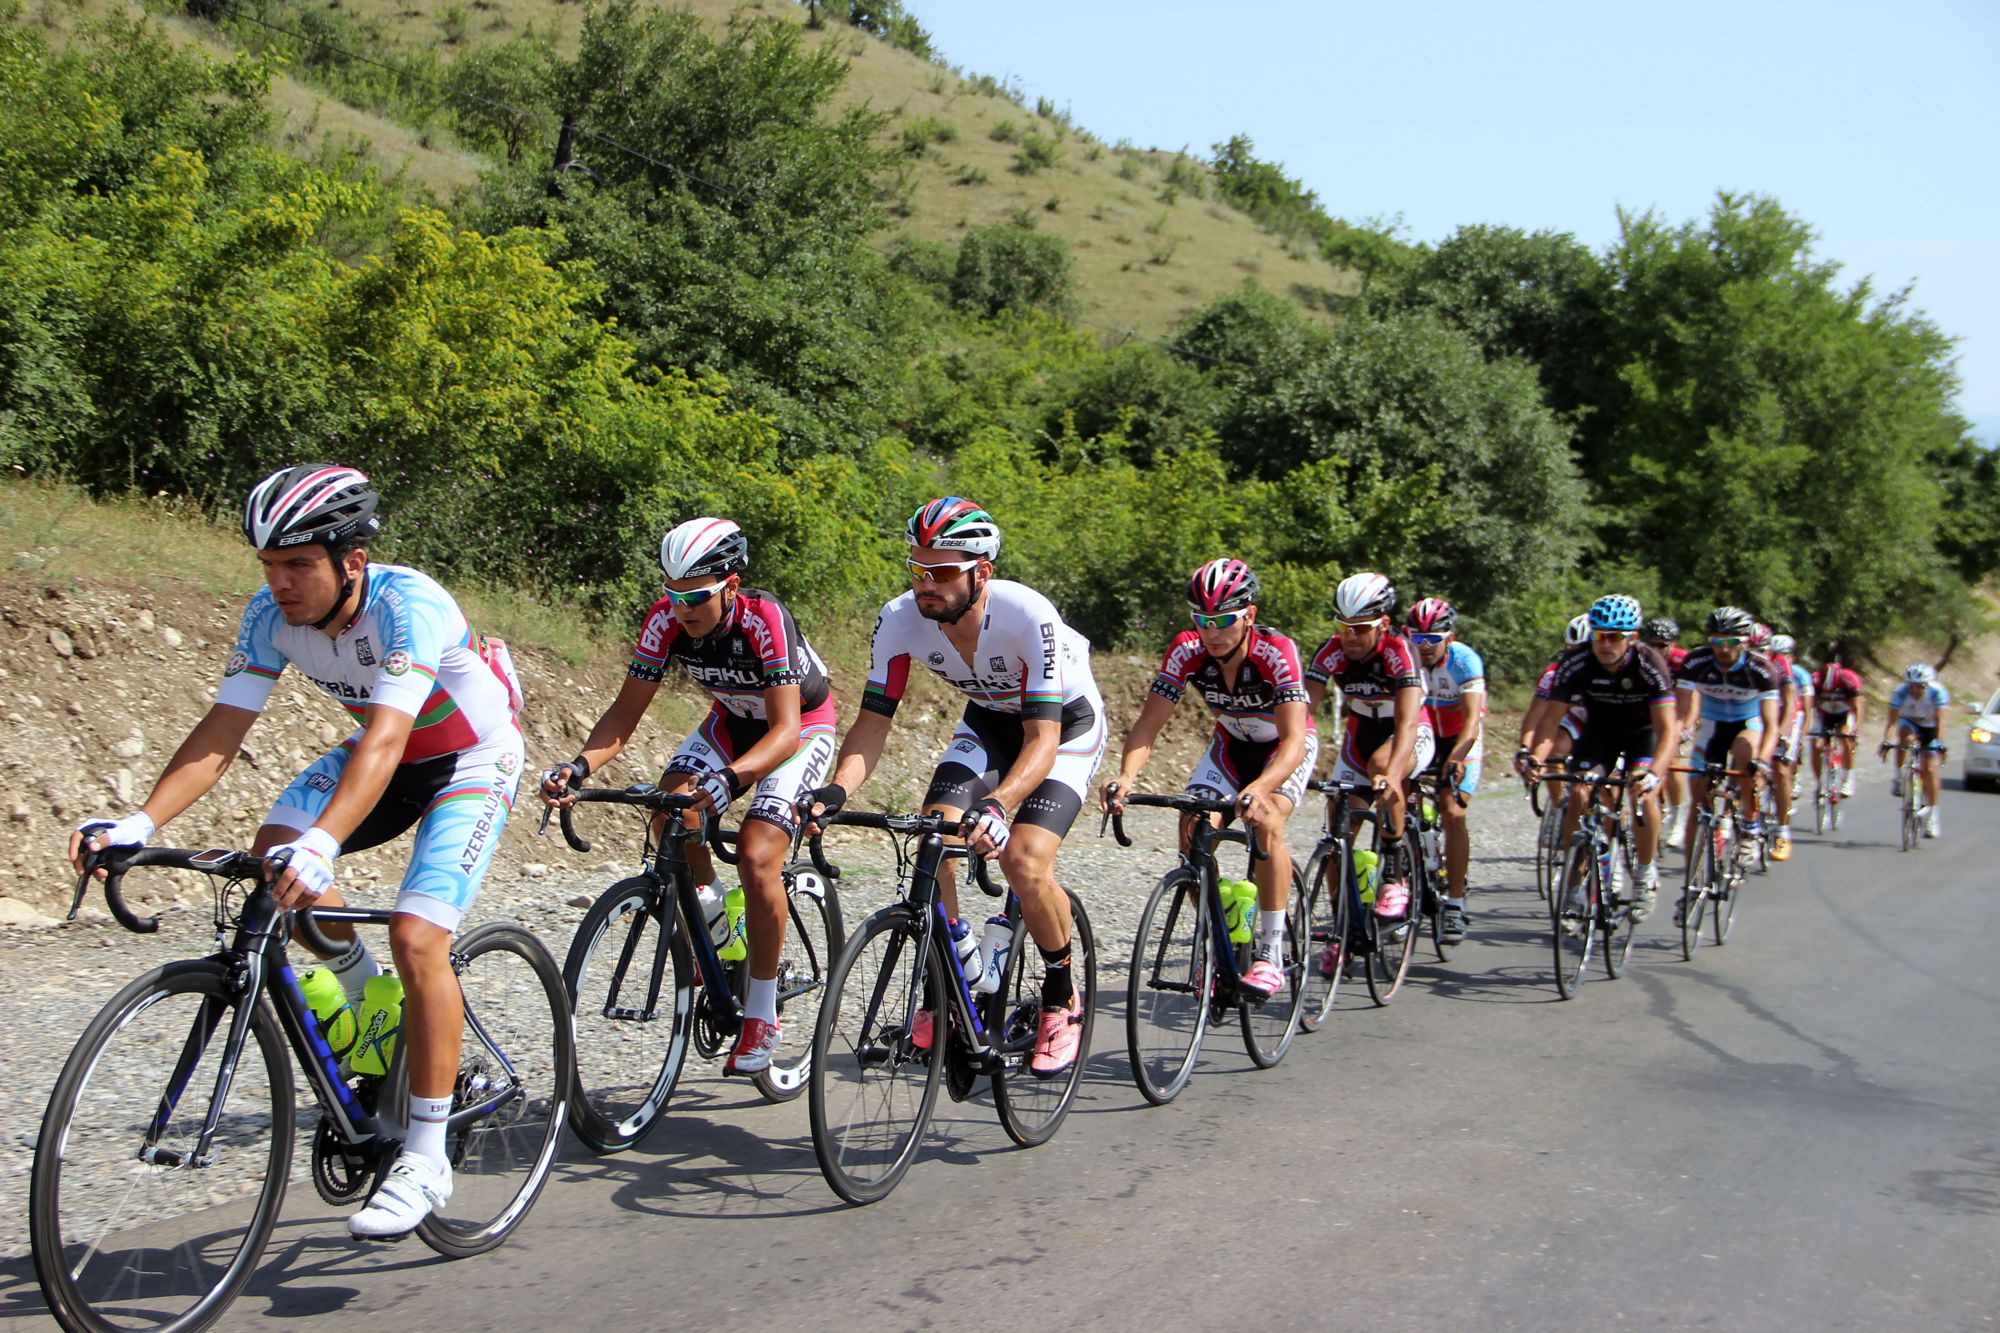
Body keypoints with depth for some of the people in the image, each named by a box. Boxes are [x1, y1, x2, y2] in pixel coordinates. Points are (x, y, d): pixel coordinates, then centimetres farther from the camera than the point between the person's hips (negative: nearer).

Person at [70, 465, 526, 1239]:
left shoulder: (408, 605, -34)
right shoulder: (272, 613, -16)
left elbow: (384, 740, -45)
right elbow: (221, 732, -19)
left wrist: (322, 844, -59)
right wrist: (138, 822, -34)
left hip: (472, 760, -6)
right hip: (383, 748, 6)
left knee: (416, 936, -20)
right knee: (275, 853, -18)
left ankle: (426, 1162, -10)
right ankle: (365, 991, 11)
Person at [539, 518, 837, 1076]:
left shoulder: (764, 620, -34)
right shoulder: (666, 620, -21)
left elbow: (785, 729, -38)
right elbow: (625, 713, -17)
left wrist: (728, 779, -55)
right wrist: (578, 767, -36)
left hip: (803, 723, -5)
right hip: (733, 719, 5)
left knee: (757, 857, -22)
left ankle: (762, 1017, -7)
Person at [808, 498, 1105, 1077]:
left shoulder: (1028, 616, -36)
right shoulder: (901, 619, -23)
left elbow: (1043, 740, -40)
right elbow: (873, 720, -18)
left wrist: (998, 804, -57)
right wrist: (836, 790, -37)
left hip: (1065, 724, -4)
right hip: (988, 721, 5)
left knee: (1024, 861, -23)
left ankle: (1062, 996, 4)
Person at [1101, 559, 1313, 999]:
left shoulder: (1276, 652, -34)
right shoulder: (1186, 652, -24)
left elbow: (1293, 738, -42)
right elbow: (1148, 723, -27)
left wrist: (1258, 788, -61)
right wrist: (1126, 775, -47)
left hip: (1285, 747, -3)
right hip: (1231, 744, 4)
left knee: (1266, 822, -29)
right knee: (1193, 829, -17)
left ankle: (1272, 954, -19)